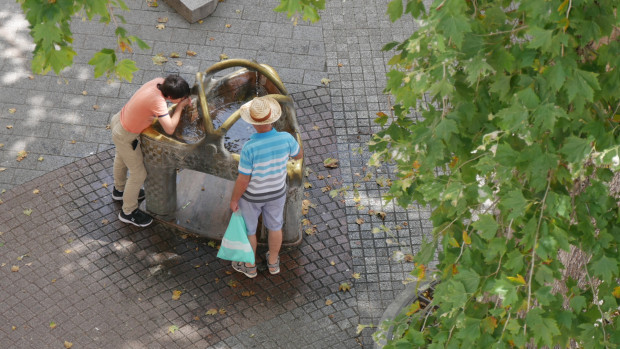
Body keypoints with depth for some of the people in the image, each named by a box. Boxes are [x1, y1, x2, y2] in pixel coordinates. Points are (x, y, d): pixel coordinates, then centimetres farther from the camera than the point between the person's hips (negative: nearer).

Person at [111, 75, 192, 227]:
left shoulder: (160, 81, -17)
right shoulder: (157, 101, -40)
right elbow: (170, 129, -43)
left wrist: (185, 99, -12)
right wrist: (180, 106, -30)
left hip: (119, 119, 9)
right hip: (125, 137, -9)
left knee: (122, 158, 34)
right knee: (138, 174, 11)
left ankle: (120, 189, 63)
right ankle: (128, 212, 32)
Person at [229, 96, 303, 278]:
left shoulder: (250, 147, -38)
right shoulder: (285, 138, -28)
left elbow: (242, 180, -26)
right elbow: (299, 154, -4)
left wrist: (233, 200, -7)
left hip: (251, 193, -3)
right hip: (276, 190, 3)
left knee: (247, 227, 24)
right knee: (274, 225, 28)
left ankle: (249, 265, 45)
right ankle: (273, 262, 50)